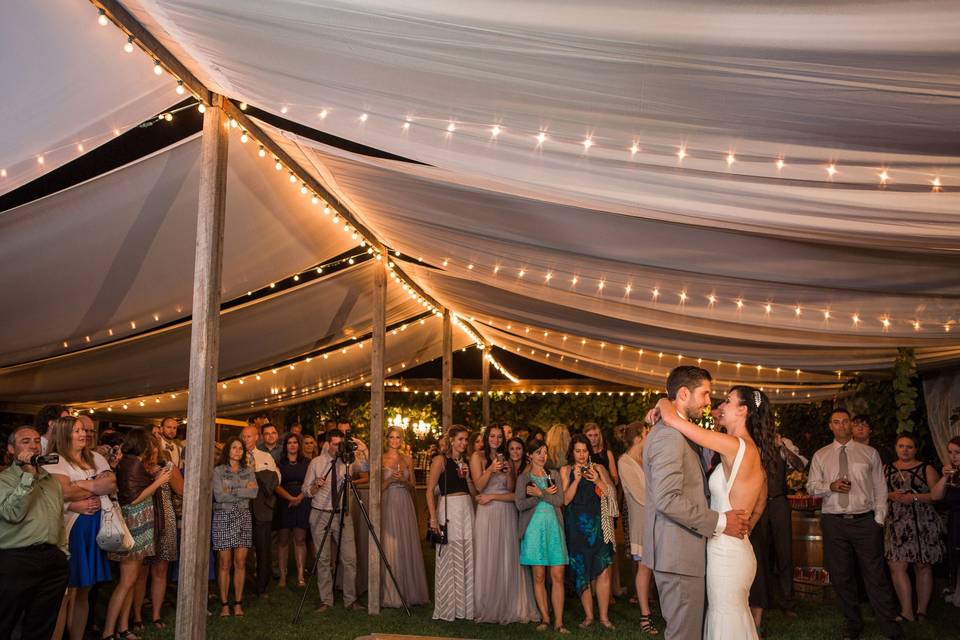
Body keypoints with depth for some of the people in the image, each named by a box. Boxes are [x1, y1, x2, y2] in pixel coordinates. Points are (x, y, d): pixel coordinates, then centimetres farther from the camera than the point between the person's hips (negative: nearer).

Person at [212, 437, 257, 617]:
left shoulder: (248, 471, 11)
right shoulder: (218, 471, 1)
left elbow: (254, 493, -4)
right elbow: (219, 495, -10)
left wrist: (232, 491, -10)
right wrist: (243, 491, -7)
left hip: (243, 517, 3)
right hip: (223, 517, -3)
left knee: (240, 562, 2)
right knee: (224, 563, -1)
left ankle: (238, 603, 9)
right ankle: (224, 604, 6)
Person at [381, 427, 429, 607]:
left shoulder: (408, 459, 10)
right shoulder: (381, 459, 1)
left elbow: (413, 486, 11)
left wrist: (403, 480, -8)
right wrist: (390, 479, -16)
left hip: (405, 505, 3)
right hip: (388, 505, -3)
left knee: (407, 546, 4)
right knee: (389, 548, -2)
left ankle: (409, 591, 14)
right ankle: (390, 594, 6)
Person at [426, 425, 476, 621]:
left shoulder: (466, 462, 15)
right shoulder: (441, 460, -3)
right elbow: (430, 491, -9)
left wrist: (467, 477, -2)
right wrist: (433, 518, -17)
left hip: (467, 511, 6)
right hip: (448, 510, -6)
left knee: (466, 558, 6)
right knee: (448, 559, -2)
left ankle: (464, 606, 16)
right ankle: (446, 608, 9)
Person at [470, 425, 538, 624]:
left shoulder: (505, 458, 14)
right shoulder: (478, 456, 1)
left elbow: (511, 488, 9)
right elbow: (479, 486, -7)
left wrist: (508, 472, -9)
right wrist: (490, 470, -21)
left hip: (507, 512, 4)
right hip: (487, 512, -3)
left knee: (508, 559, 2)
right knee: (488, 559, -1)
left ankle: (507, 606, 10)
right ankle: (487, 607, 9)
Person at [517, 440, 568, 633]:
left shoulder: (554, 475, 12)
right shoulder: (523, 478, 6)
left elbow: (560, 500, 1)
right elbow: (520, 504, -7)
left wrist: (540, 494, -9)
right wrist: (547, 494, -9)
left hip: (554, 527, 1)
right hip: (534, 528, -1)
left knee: (558, 577, -4)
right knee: (539, 577, 1)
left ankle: (558, 621, -1)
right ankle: (545, 618, 10)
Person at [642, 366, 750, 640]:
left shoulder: (678, 433, 16)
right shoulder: (669, 435, -18)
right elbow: (667, 499, -25)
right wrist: (719, 522, -18)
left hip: (682, 551, 11)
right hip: (678, 554, -11)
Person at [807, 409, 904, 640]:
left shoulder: (870, 453, 7)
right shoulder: (820, 456, 9)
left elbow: (880, 488, 7)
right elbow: (811, 486, 7)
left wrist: (879, 519, -1)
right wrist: (830, 486, -13)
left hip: (865, 521, -1)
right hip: (834, 523, 2)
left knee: (876, 575, -1)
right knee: (841, 576, 8)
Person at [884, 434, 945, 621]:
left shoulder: (926, 469, 4)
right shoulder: (887, 469, 12)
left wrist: (915, 497, -13)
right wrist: (891, 496, -5)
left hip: (923, 523, -2)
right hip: (896, 523, 2)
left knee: (923, 567, 5)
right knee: (897, 567, -8)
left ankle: (922, 611, 17)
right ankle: (907, 612, -2)